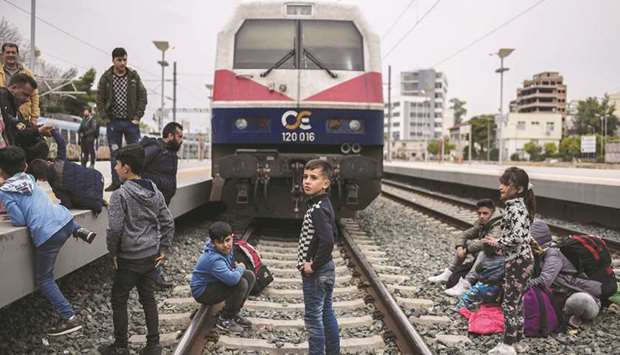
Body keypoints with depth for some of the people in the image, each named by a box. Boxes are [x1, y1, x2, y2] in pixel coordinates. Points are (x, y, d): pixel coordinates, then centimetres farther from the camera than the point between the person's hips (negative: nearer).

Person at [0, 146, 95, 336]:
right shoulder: (29, 177, 15)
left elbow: (20, 221, -7)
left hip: (47, 234, -6)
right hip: (66, 219, 6)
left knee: (43, 279, 11)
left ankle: (69, 319, 3)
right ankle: (80, 231, 18)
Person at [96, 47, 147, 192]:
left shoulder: (134, 76, 1)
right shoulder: (106, 78, 0)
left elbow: (143, 97, 1)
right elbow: (100, 100, 3)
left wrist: (137, 116, -6)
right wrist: (104, 118, -5)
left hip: (131, 121, 0)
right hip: (113, 121, 0)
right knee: (115, 153, 6)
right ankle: (116, 182, 14)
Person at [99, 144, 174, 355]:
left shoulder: (120, 195, -16)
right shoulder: (155, 192, 4)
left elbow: (115, 229, -21)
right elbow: (168, 223, 6)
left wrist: (113, 253, -6)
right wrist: (164, 250, 10)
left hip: (129, 258, -6)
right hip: (151, 256, 6)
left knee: (119, 300, 10)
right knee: (148, 297, 16)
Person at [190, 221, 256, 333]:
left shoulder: (225, 249, -6)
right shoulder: (214, 259, -34)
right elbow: (232, 279, -44)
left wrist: (235, 266, -3)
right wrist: (240, 268, -23)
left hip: (216, 282, 9)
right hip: (202, 291, -9)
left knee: (250, 276, 1)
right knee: (241, 284, -27)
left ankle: (234, 313, 9)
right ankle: (224, 319, -8)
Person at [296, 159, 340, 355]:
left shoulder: (317, 209, -21)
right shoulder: (324, 204, 8)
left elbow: (327, 241, -33)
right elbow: (332, 234, 20)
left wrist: (313, 266, -21)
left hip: (315, 273, -9)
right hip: (326, 269, 10)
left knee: (313, 317, 1)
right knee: (327, 314, 17)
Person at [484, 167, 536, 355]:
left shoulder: (515, 208, -20)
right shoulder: (516, 206, 11)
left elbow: (517, 237, -31)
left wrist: (497, 242, -17)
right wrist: (498, 241, 12)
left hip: (518, 262, -10)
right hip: (519, 261, 10)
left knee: (510, 304, -2)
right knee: (515, 303, 16)